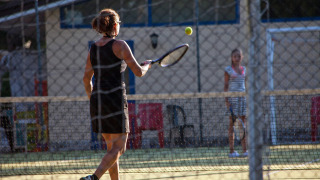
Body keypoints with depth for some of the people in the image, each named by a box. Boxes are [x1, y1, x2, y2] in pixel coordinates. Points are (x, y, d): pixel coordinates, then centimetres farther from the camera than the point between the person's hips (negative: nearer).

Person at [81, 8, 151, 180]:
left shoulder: (93, 48, 11)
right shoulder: (119, 45, -7)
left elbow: (86, 78, 17)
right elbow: (138, 72, -5)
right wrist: (147, 64, 17)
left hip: (97, 100, 7)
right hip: (115, 99, -7)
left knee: (112, 147, 16)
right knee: (118, 148, -6)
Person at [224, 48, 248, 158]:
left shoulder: (244, 69, 13)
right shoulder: (228, 70, 0)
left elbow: (245, 85, 16)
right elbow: (226, 86, -2)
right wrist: (226, 100, -9)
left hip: (243, 97, 4)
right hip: (232, 98, -4)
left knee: (243, 123, 3)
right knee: (232, 124, -3)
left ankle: (245, 150, 4)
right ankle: (232, 150, -2)